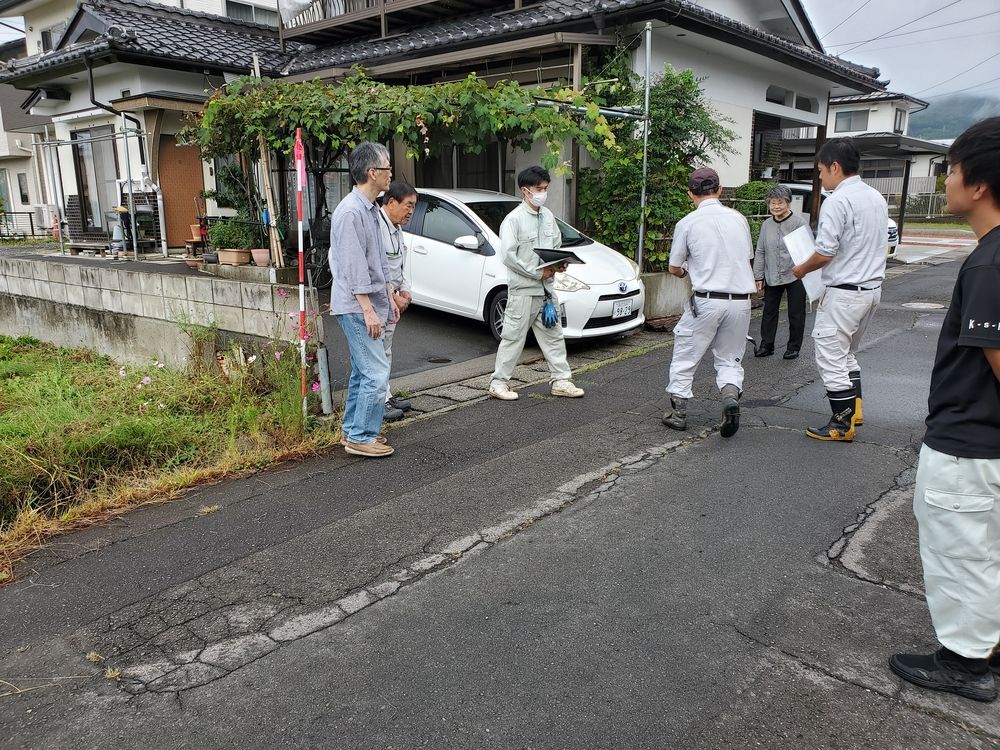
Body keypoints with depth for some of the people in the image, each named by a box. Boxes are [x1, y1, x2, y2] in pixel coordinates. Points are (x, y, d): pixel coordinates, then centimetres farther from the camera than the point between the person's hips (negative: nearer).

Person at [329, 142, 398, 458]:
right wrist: (368, 310, -22)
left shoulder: (370, 209, 14)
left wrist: (388, 297, 19)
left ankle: (352, 429, 26)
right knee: (376, 373, -8)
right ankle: (361, 437, 1)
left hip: (370, 303, 10)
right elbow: (354, 267, -21)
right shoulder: (350, 212, -18)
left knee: (362, 371, 15)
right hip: (357, 307, -10)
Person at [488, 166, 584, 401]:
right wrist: (538, 273, -17)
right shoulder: (513, 219, -11)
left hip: (546, 288, 7)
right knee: (513, 337, -1)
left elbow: (557, 245, 20)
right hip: (522, 289, -7)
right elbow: (508, 255, -18)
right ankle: (499, 382, 9)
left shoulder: (548, 216, 11)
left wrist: (559, 264, -2)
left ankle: (560, 380, 20)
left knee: (553, 335, 11)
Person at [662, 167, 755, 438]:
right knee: (730, 359, 17)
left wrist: (685, 271, 26)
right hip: (741, 300, 4)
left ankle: (678, 412, 15)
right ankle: (731, 395, -9)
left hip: (707, 301, -3)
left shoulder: (687, 223, -4)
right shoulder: (738, 218, 7)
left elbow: (674, 268, 4)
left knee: (685, 355, 12)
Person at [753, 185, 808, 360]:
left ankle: (793, 347, 20)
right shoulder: (766, 224, 5)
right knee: (769, 312, 11)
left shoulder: (799, 223, -10)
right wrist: (759, 276, 9)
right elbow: (760, 252, 10)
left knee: (796, 313, 7)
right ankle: (766, 345, 23)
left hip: (795, 276, -4)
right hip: (772, 277, 4)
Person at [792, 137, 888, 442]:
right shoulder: (877, 198, 11)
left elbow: (824, 253, -19)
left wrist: (802, 269, -1)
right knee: (848, 352, 23)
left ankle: (842, 424, 7)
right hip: (873, 287, 9)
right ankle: (854, 408, 26)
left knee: (831, 357, 1)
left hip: (844, 291, -9)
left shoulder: (837, 201, -17)